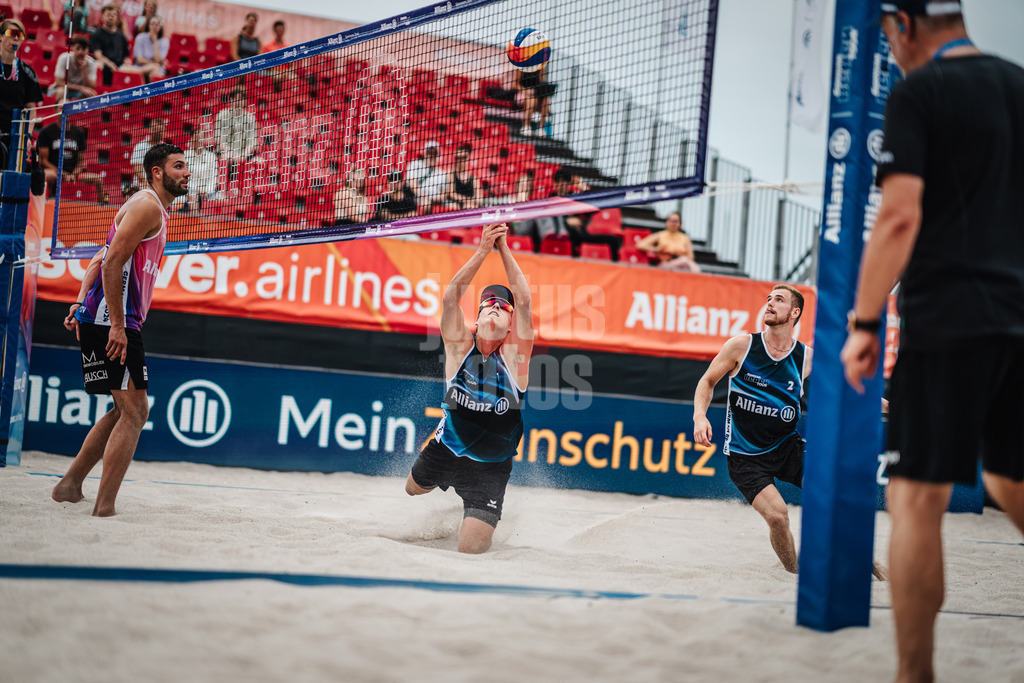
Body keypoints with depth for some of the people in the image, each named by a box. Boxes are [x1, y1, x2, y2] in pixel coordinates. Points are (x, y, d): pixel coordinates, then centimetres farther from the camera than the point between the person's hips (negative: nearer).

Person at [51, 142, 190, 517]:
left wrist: (82, 303, 15)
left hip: (107, 320, 10)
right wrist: (117, 326, -22)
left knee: (127, 410, 17)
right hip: (111, 321, -10)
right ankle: (104, 508, -12)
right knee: (133, 412, -10)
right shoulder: (147, 205, -9)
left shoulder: (154, 210, 23)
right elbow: (112, 261, -19)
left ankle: (70, 485, 20)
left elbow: (100, 259, 25)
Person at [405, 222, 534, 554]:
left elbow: (523, 301, -25)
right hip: (445, 451, 2)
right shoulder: (460, 344, -10)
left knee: (471, 550, -10)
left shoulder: (515, 351, -12)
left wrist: (504, 250, -28)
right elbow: (451, 296, -25)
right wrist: (483, 250, -33)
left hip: (490, 468, -2)